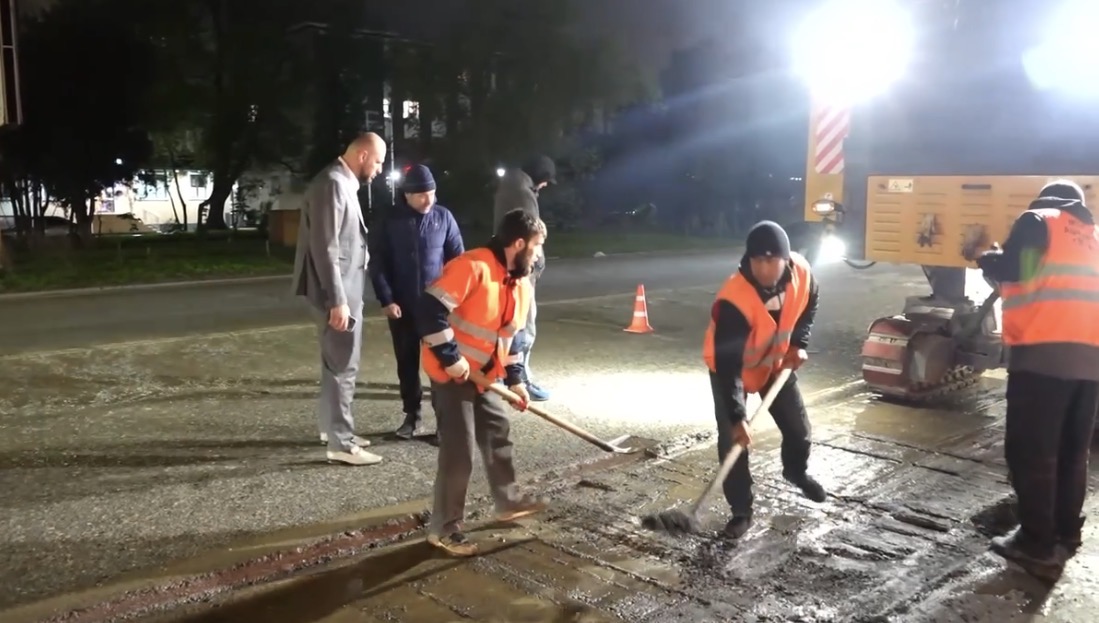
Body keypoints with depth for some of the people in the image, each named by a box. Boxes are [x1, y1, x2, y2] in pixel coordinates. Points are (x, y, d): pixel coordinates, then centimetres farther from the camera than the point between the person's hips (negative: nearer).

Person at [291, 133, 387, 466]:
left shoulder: (344, 183, 14)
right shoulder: (332, 183, -18)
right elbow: (325, 248, -23)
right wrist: (337, 300, -24)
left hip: (347, 288, 10)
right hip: (337, 291, -10)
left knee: (338, 362, 19)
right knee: (343, 365, -4)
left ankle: (332, 427, 32)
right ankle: (341, 444, 4)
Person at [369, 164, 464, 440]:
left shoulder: (444, 217, -2)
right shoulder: (391, 221, -4)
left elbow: (458, 259, 2)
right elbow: (378, 263, -1)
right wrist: (386, 300, -8)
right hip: (401, 306, 1)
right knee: (407, 363, 11)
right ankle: (412, 414, 25)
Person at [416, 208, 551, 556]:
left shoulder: (521, 284, 5)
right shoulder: (472, 267, -24)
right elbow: (430, 310, -28)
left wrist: (514, 380, 9)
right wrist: (451, 359, -25)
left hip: (485, 376, 9)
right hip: (450, 373, -9)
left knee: (498, 435, 20)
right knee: (458, 452, -6)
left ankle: (508, 502, 39)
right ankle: (443, 529, 9)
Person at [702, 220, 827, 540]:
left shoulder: (801, 273, -24)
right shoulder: (733, 300, -40)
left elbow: (809, 304, 2)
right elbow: (728, 364, -37)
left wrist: (798, 343, -11)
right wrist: (737, 417, -39)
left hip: (776, 361, 5)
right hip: (731, 367, -5)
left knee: (798, 427, 13)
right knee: (732, 439, -12)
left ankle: (796, 471, 46)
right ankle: (741, 511, 4)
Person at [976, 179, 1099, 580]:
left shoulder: (1038, 221, 5)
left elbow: (1009, 271, -8)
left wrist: (988, 260, 13)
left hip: (1043, 353, -7)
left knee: (1030, 451, -3)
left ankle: (1038, 545, -2)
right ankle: (1065, 536, 20)